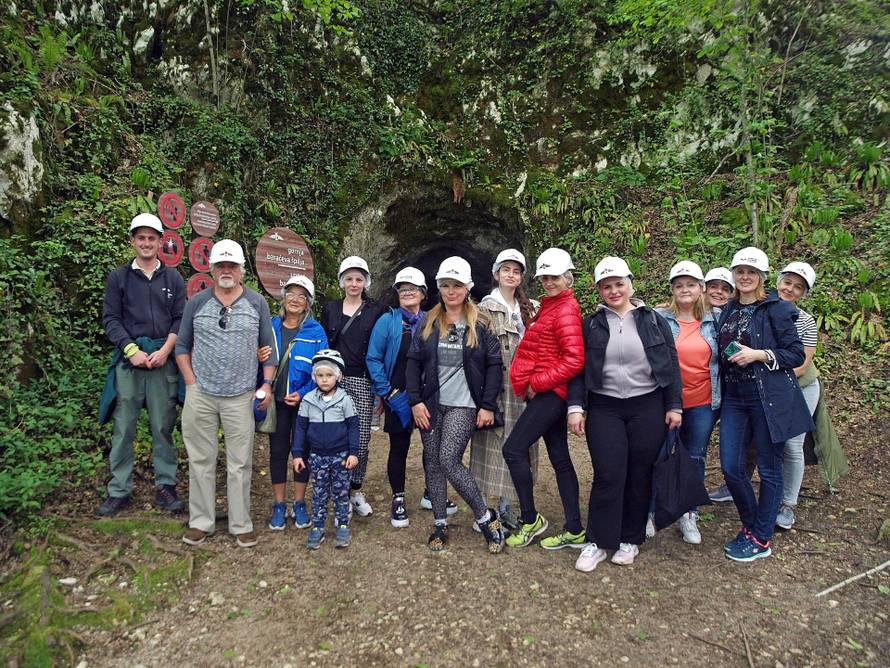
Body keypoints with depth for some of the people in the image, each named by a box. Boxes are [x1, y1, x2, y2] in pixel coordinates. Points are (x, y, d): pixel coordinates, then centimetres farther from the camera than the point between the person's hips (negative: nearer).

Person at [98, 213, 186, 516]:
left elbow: (180, 319, 5)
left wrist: (165, 350, -9)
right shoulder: (118, 277, 8)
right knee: (123, 427, 2)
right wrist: (132, 350, -9)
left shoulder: (173, 278, 10)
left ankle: (165, 486, 14)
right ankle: (119, 490, 12)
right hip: (128, 358, 0)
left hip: (163, 360, 0)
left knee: (163, 426, 4)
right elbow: (110, 318, 3)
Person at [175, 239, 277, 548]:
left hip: (241, 397, -1)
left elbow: (268, 347, 7)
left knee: (240, 464, 5)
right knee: (201, 461, 9)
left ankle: (241, 524, 17)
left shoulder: (257, 303, 4)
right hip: (201, 395, 1)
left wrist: (267, 384, -1)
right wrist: (191, 382, 0)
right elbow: (182, 345, 9)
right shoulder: (197, 302, 5)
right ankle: (200, 522, 23)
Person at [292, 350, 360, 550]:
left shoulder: (344, 400, -6)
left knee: (341, 492, 8)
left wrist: (353, 452, -8)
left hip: (341, 455, -2)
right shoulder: (308, 400, -1)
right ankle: (317, 528, 20)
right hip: (317, 456, 2)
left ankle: (343, 526, 20)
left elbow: (353, 427, -3)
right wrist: (297, 454, 1)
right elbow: (300, 427, 4)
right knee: (319, 493, 10)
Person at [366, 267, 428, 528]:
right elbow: (373, 359, -5)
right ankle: (398, 500, 22)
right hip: (398, 397, -2)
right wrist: (389, 393, -10)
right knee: (399, 448, 6)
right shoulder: (388, 321, -2)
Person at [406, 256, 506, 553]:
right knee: (432, 463, 7)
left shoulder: (479, 325, -1)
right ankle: (440, 524, 21)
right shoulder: (428, 323, 7)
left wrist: (488, 406, -7)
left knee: (448, 460, -14)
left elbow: (494, 365, -2)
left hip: (463, 406, -4)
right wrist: (416, 400, -3)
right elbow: (414, 362, 6)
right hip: (431, 405, 4)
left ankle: (486, 517, 3)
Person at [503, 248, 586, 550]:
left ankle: (530, 519, 5)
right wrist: (532, 385, 7)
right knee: (559, 458, 11)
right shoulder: (549, 306, 16)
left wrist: (536, 384, -15)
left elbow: (574, 360, -21)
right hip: (549, 392, 10)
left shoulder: (566, 310, -12)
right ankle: (574, 531, 18)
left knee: (513, 449, -9)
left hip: (549, 392, -10)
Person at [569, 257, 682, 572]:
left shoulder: (653, 320, 6)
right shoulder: (591, 324, 5)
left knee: (640, 475, 7)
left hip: (648, 407, 1)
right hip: (604, 408, 0)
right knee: (607, 475, -4)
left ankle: (630, 539, 22)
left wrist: (674, 406, 1)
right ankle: (598, 541, 10)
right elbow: (578, 368, 3)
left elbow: (671, 365, 6)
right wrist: (575, 406, -5)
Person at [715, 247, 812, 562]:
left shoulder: (776, 309, -5)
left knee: (769, 468, 6)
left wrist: (759, 354, -17)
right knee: (730, 467, 4)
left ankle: (761, 538, 19)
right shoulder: (727, 311, 12)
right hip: (734, 397, 5)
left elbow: (797, 354, -7)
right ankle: (750, 524, 27)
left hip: (769, 398, -5)